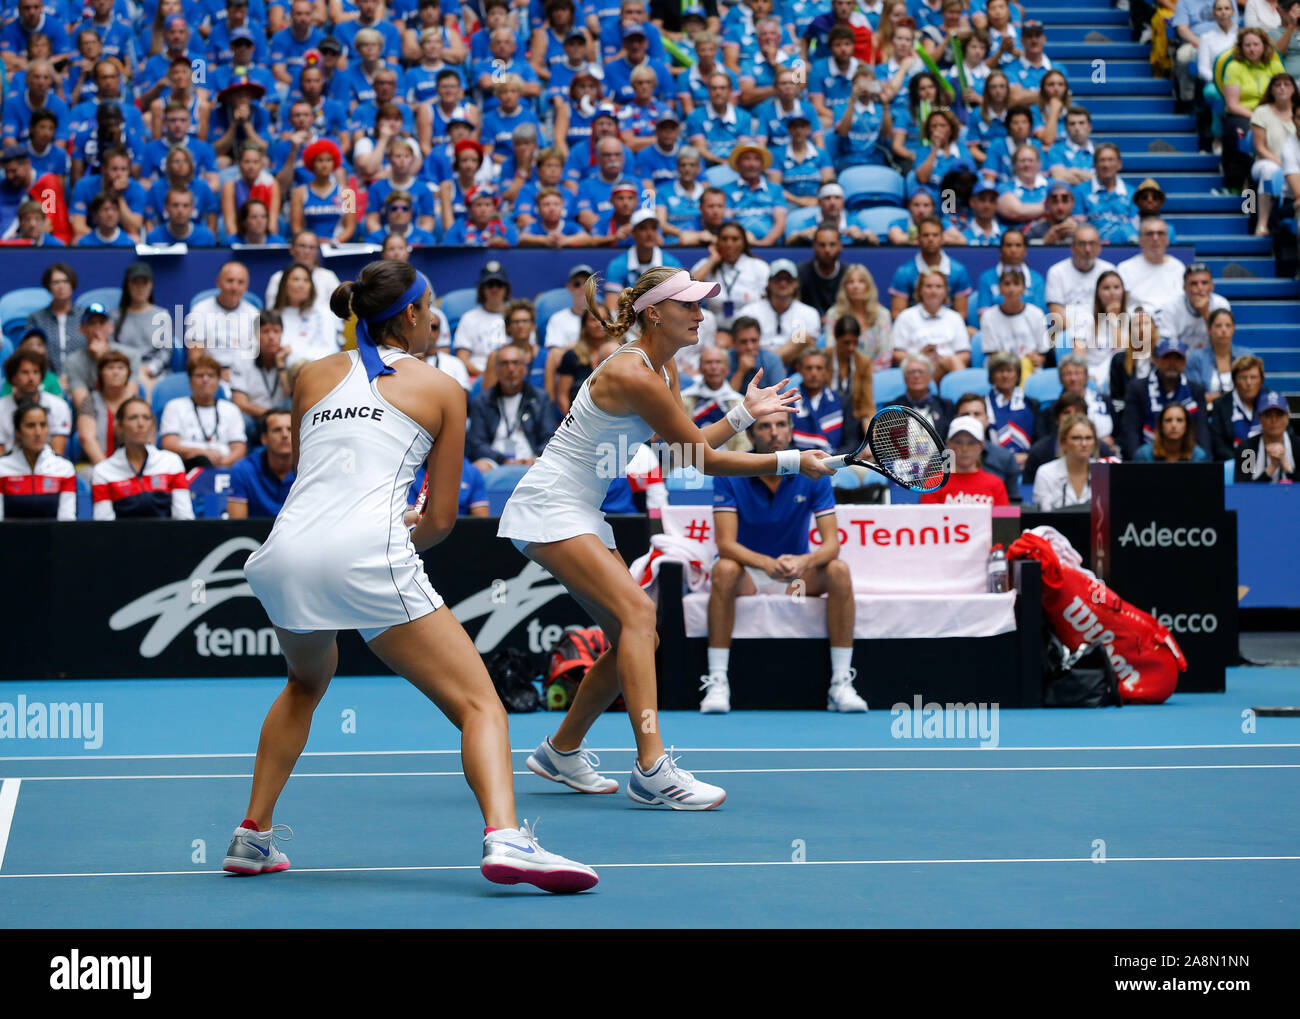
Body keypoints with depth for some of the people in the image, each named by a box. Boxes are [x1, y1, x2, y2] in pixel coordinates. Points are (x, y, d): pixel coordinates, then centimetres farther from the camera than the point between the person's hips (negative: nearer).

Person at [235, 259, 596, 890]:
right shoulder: (441, 389, 13)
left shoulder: (313, 377, 22)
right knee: (479, 703, -4)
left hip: (284, 554, 5)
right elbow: (440, 520, 13)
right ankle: (503, 838, -29)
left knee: (306, 684, 35)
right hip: (368, 556, -5)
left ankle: (252, 837, 30)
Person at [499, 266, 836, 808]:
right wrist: (790, 462, -14)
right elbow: (702, 459, -18)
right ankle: (651, 768, -33)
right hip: (549, 507, -10)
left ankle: (561, 751, 24)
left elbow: (687, 450, 13)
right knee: (637, 610, -25)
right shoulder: (633, 375, -22)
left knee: (633, 637, 8)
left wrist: (745, 412, 13)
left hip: (584, 515, 10)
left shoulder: (665, 367, 9)